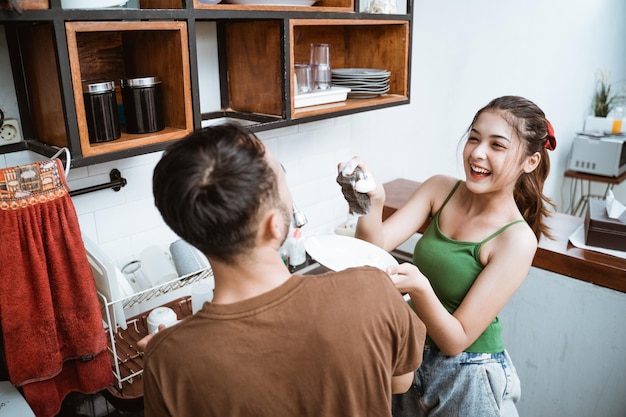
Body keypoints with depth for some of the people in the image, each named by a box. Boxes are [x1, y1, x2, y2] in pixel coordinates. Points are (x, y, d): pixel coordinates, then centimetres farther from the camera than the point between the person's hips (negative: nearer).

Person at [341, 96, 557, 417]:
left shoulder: (517, 240, -23)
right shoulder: (440, 189, -9)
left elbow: (456, 341, -23)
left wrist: (420, 289, -41)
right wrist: (372, 204, -35)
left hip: (467, 379, -4)